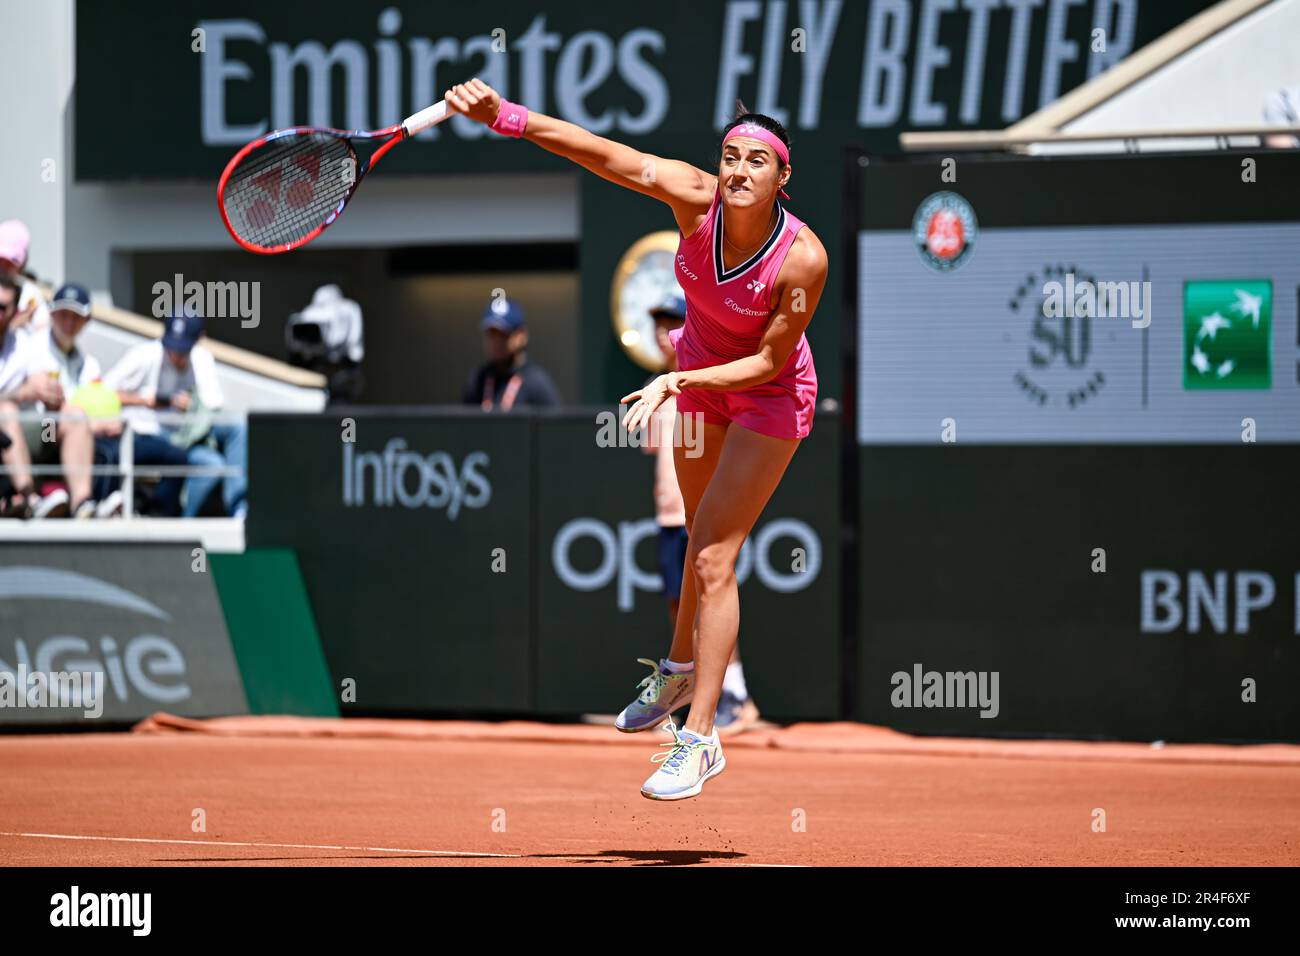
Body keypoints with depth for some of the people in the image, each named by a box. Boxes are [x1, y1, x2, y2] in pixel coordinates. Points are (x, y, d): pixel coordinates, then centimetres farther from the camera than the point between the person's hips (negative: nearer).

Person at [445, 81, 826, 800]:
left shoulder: (803, 259, -34)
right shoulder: (695, 198, -26)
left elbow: (768, 360, -24)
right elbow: (595, 151, -33)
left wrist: (677, 382, -35)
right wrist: (503, 116, -45)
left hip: (768, 395, -5)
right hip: (699, 372, 5)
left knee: (712, 557, -11)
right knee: (702, 535, 24)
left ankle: (699, 740, -6)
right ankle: (681, 671, 47)